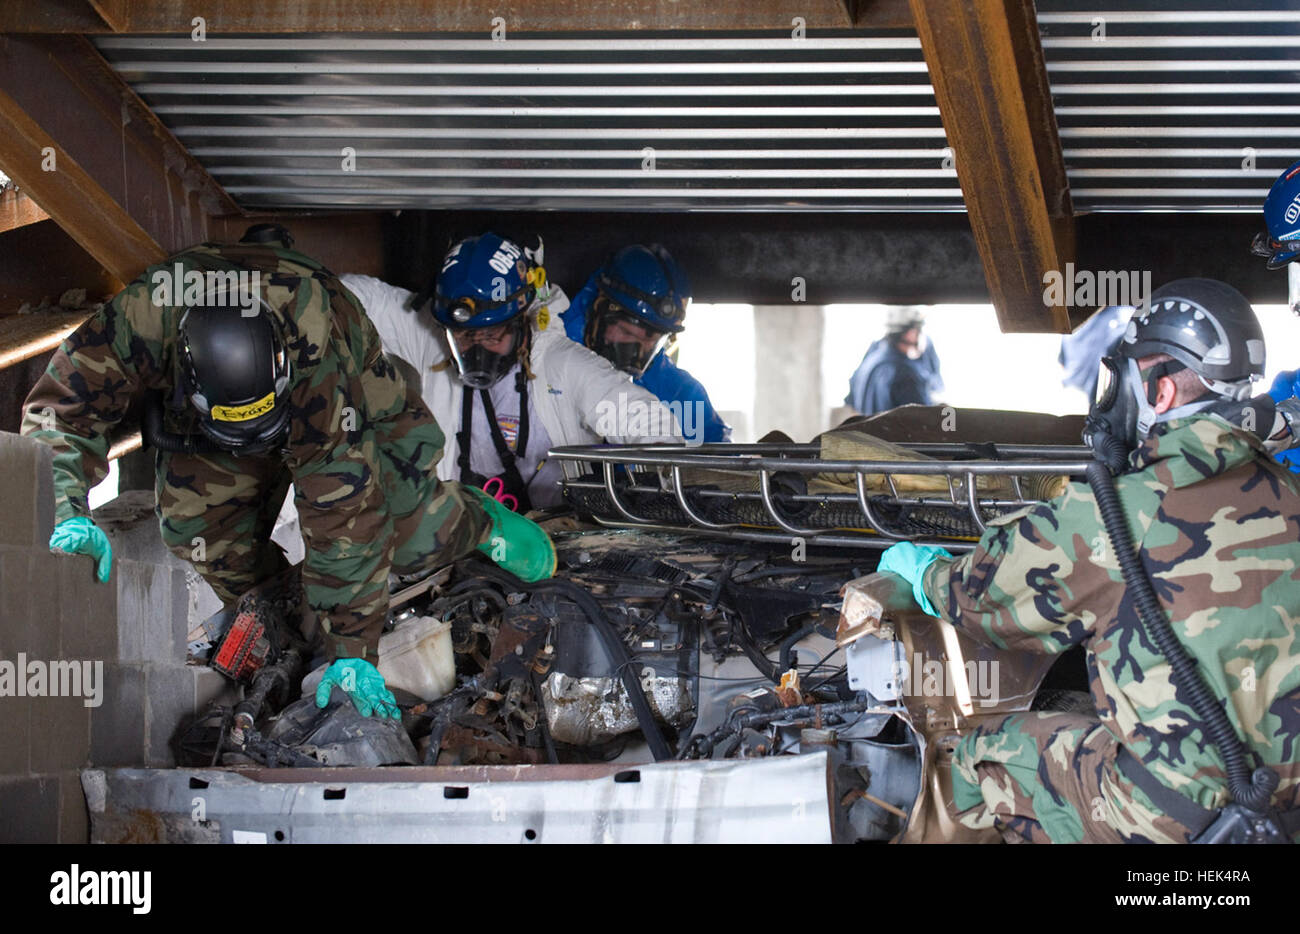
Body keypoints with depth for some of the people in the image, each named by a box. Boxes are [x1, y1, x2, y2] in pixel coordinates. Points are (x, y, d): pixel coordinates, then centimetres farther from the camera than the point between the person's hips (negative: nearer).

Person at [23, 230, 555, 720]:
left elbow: (342, 519, -43)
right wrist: (69, 512, -50)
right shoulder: (143, 319, -43)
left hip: (353, 406, -3)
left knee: (411, 541, -10)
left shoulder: (316, 360, -47)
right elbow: (60, 409, -32)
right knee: (195, 523, -18)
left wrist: (349, 650, -41)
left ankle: (477, 520, 26)